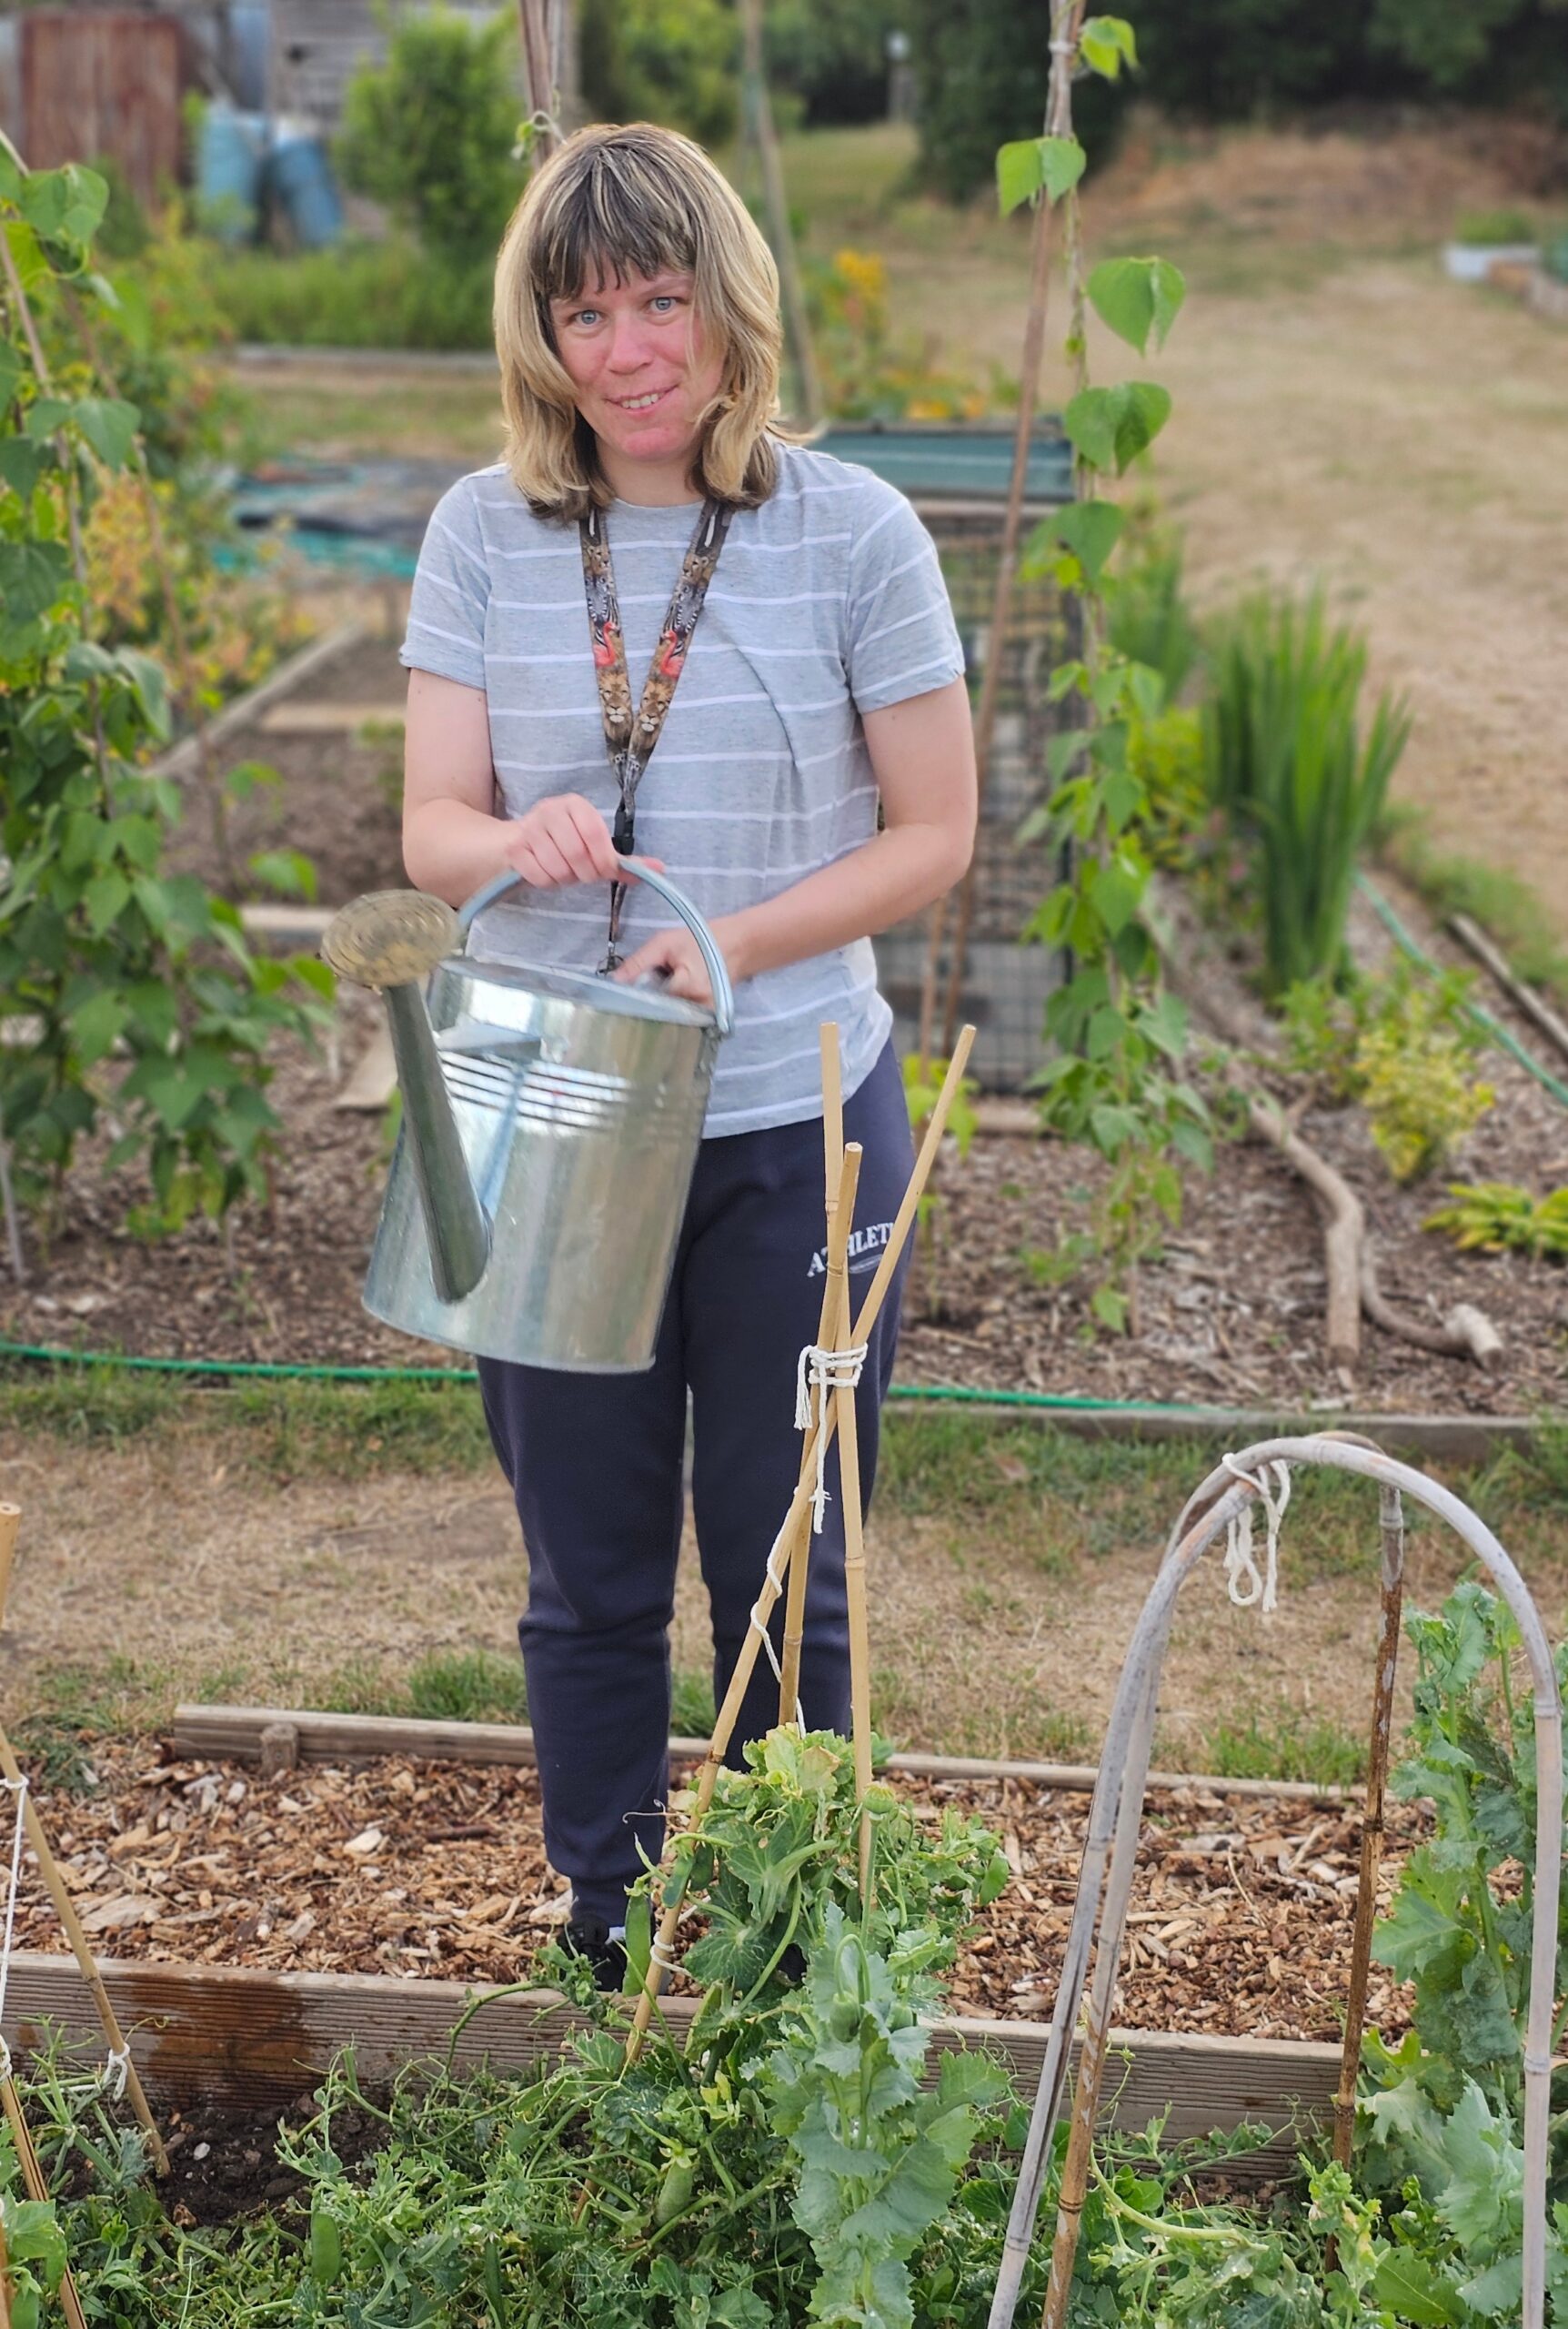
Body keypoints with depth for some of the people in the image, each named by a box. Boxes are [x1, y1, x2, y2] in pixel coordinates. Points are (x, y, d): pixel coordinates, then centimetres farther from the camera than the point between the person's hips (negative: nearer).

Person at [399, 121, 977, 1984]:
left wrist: (736, 942, -20)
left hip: (792, 1131, -1)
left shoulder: (851, 533, -7)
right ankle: (604, 1935, 36)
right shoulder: (483, 534, -1)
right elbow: (431, 831, -3)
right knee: (589, 1575, 14)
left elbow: (932, 834, -5)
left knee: (783, 1574, 12)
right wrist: (517, 843, -26)